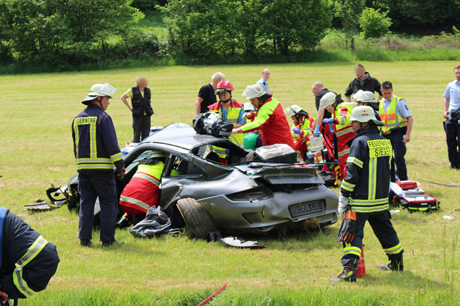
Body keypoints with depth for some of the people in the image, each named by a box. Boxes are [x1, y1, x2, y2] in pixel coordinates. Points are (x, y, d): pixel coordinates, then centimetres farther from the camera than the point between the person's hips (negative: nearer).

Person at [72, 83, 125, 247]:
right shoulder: (103, 117, -9)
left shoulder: (77, 119, 13)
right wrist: (120, 165, -11)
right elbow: (111, 144, -14)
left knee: (86, 203, 11)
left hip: (83, 167, 6)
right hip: (102, 167, -6)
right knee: (108, 203, 1)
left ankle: (84, 238, 8)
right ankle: (107, 239, -1)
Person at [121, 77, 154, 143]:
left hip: (147, 115, 4)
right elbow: (123, 97, 3)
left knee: (146, 134, 3)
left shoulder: (148, 91, 9)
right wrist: (130, 107, -1)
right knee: (137, 134, -1)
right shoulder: (133, 91, -4)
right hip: (137, 115, -4)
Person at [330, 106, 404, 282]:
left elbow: (352, 173, -16)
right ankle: (397, 262, 35)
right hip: (381, 200, 7)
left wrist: (343, 198, -11)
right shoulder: (385, 142, 10)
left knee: (352, 233, -9)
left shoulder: (360, 142, -13)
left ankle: (349, 269, -21)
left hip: (361, 201, -7)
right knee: (385, 230, 23)